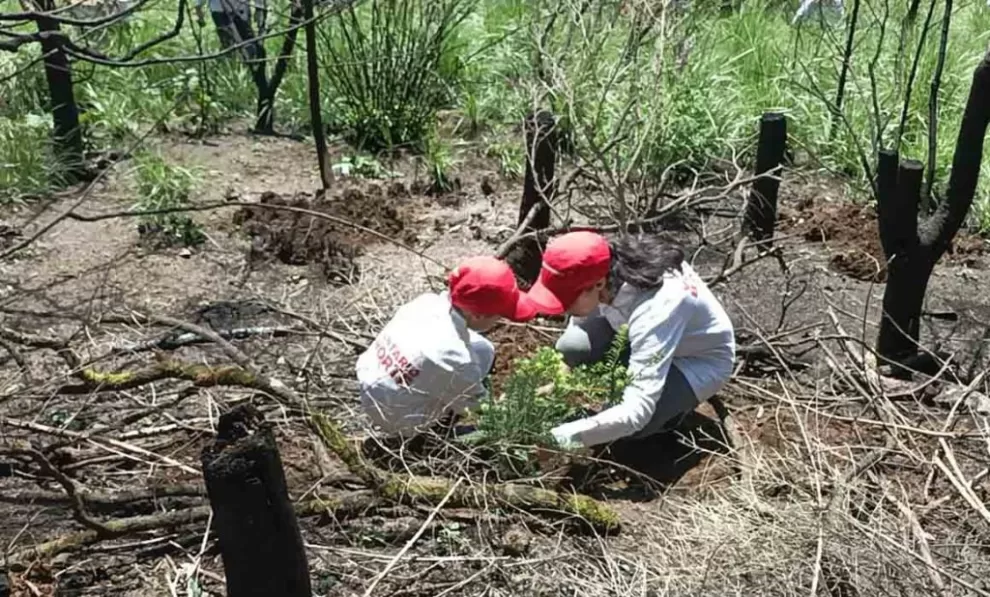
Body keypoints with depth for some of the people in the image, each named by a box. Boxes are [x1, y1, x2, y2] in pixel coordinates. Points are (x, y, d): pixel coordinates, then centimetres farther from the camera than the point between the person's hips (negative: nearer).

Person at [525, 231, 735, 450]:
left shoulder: (654, 311, -42)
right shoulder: (609, 269, -24)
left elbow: (637, 411, -46)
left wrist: (561, 437, -52)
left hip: (702, 360, -6)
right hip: (650, 338, 6)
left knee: (633, 423, -30)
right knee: (571, 348, -19)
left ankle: (678, 399, 4)